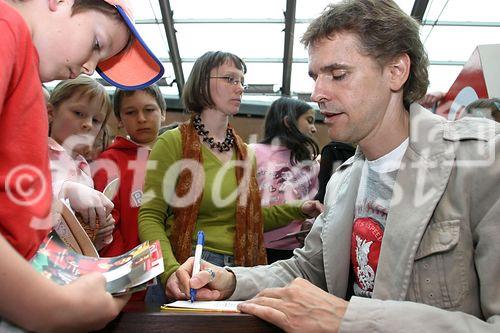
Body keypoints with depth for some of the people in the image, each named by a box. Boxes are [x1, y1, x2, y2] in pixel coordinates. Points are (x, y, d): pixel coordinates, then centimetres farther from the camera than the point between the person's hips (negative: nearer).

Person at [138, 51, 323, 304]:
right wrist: (171, 270, -25)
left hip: (239, 272, 4)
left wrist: (298, 209, 3)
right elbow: (150, 217, -11)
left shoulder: (245, 152, 8)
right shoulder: (173, 142, -7)